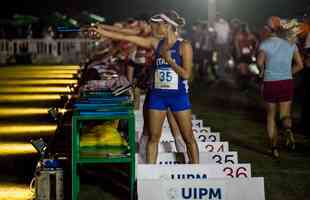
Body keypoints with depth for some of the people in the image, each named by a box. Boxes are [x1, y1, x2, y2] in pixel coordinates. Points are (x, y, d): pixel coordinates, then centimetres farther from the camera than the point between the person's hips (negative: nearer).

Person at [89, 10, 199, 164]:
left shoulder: (184, 46, -7)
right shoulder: (156, 43, 4)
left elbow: (186, 74, -13)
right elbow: (126, 38, 4)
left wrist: (169, 60, -16)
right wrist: (101, 31, 3)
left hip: (178, 95, -4)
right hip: (157, 95, 4)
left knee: (188, 138, 2)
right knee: (153, 137, 4)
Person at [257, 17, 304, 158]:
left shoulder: (265, 44, -4)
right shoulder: (291, 44, 6)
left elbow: (260, 61, -20)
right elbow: (300, 65, 4)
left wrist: (262, 71, -1)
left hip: (270, 83, -2)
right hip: (287, 83, 2)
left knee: (271, 116, 13)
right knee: (285, 115, 9)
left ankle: (274, 148, 10)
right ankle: (288, 130, -26)